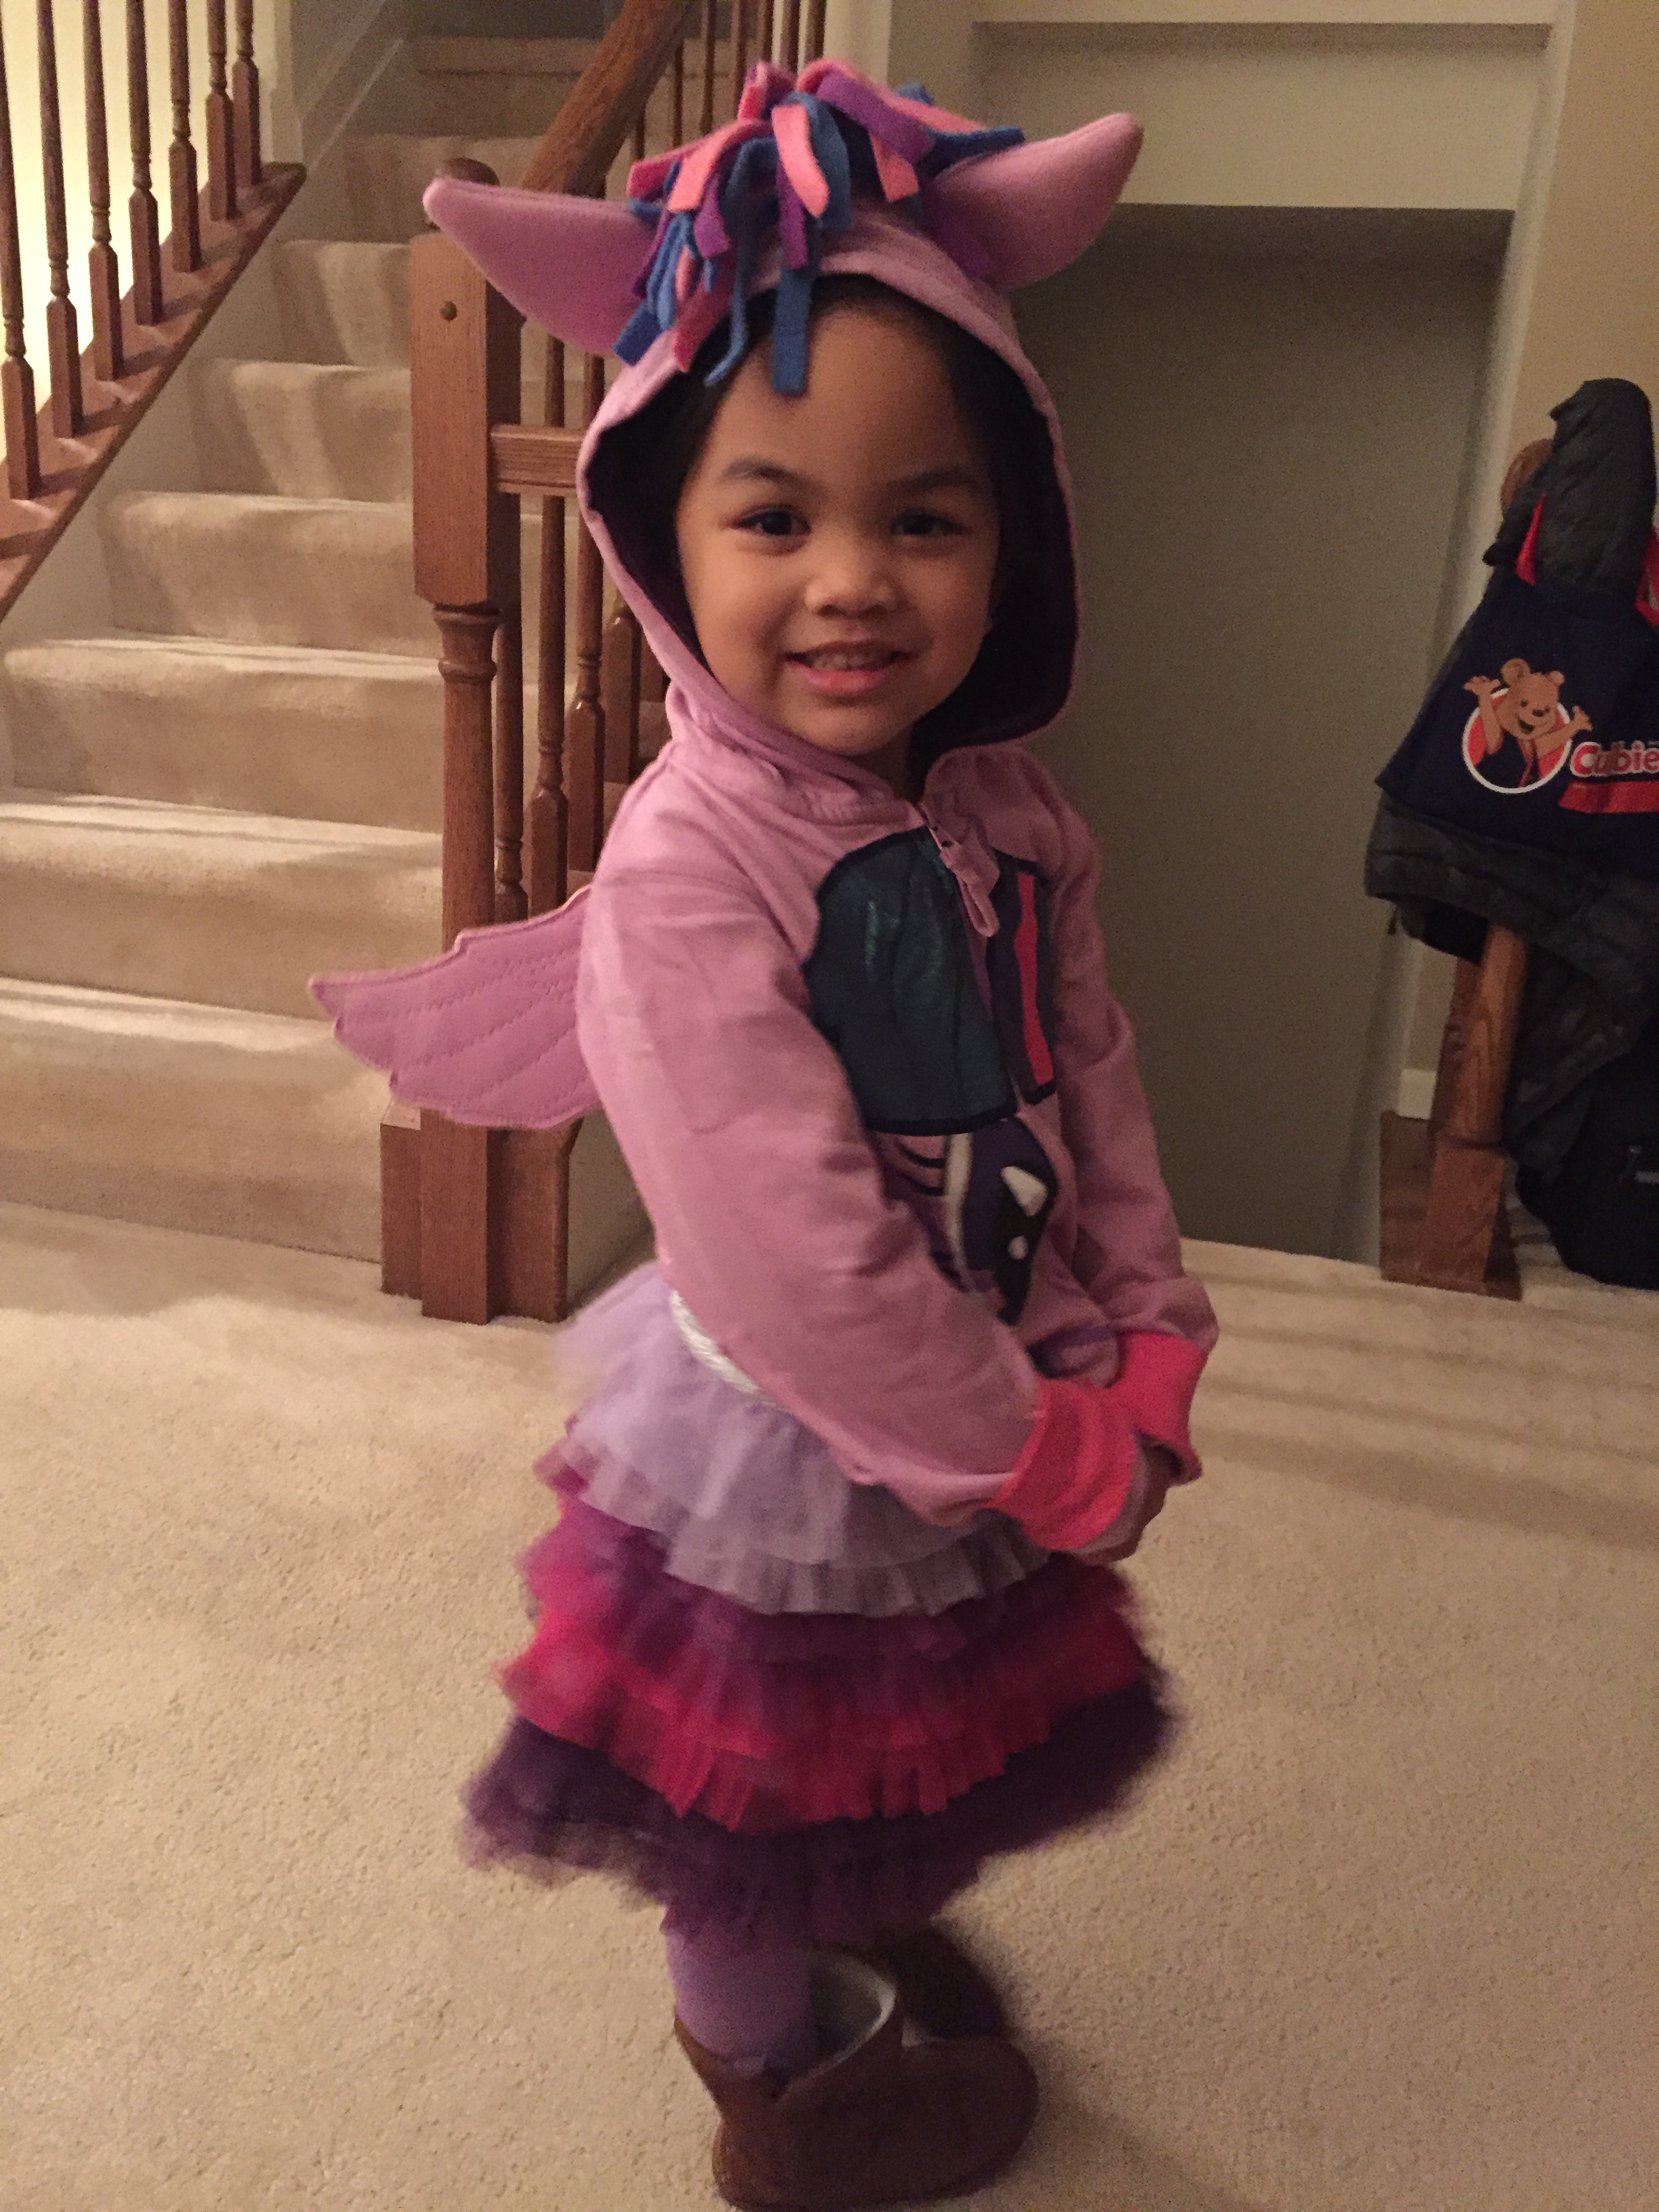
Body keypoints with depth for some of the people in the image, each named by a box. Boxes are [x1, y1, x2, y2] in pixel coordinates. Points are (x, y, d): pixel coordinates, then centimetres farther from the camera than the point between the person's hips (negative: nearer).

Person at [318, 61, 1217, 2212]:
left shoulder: (1005, 813, -6)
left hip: (999, 1422, 7)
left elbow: (1093, 1080, 2)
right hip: (788, 1454, -6)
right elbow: (794, 1252, -29)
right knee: (761, 1819, 20)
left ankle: (884, 1952, 62)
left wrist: (1143, 1347, -6)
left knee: (920, 1767, 30)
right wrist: (1036, 1458, -19)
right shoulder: (687, 867, -29)